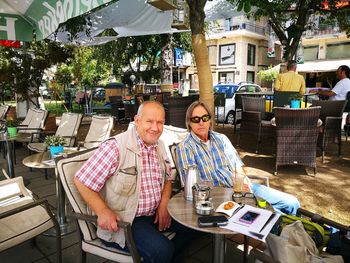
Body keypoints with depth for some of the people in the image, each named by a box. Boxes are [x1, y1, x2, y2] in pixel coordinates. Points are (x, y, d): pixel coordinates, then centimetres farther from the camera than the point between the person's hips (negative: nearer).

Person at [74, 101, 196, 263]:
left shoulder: (159, 146, 4)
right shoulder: (115, 147, -20)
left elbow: (167, 178, 15)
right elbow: (82, 181, -17)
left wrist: (164, 205, -1)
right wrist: (103, 212, -25)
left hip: (155, 213, 8)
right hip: (122, 220, -7)